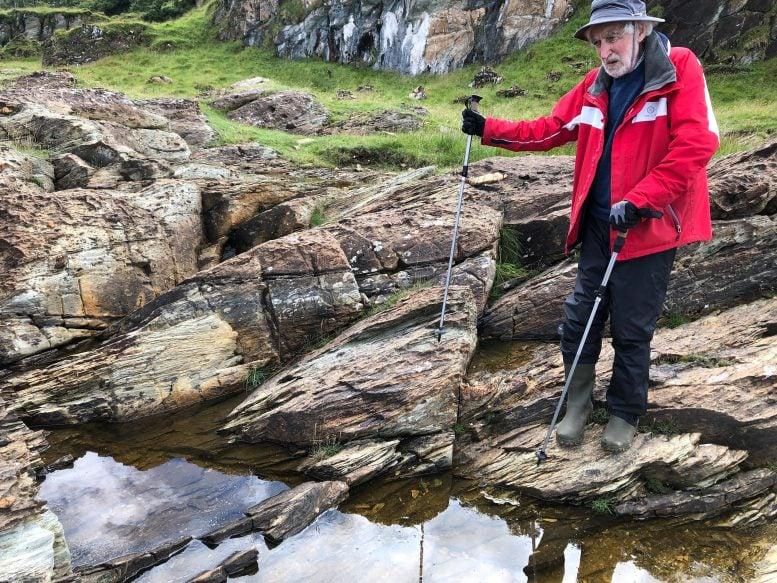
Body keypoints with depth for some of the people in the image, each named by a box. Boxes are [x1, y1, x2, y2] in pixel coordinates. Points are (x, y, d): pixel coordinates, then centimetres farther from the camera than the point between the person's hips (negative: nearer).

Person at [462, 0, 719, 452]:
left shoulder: (680, 68, -8)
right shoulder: (595, 84, 9)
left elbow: (697, 143, -19)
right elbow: (549, 129, 12)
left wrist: (638, 200, -24)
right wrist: (489, 129, 3)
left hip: (649, 228, -5)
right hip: (598, 226, 5)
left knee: (632, 330, 7)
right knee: (579, 318, 9)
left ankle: (625, 414, 29)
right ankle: (578, 403, 30)